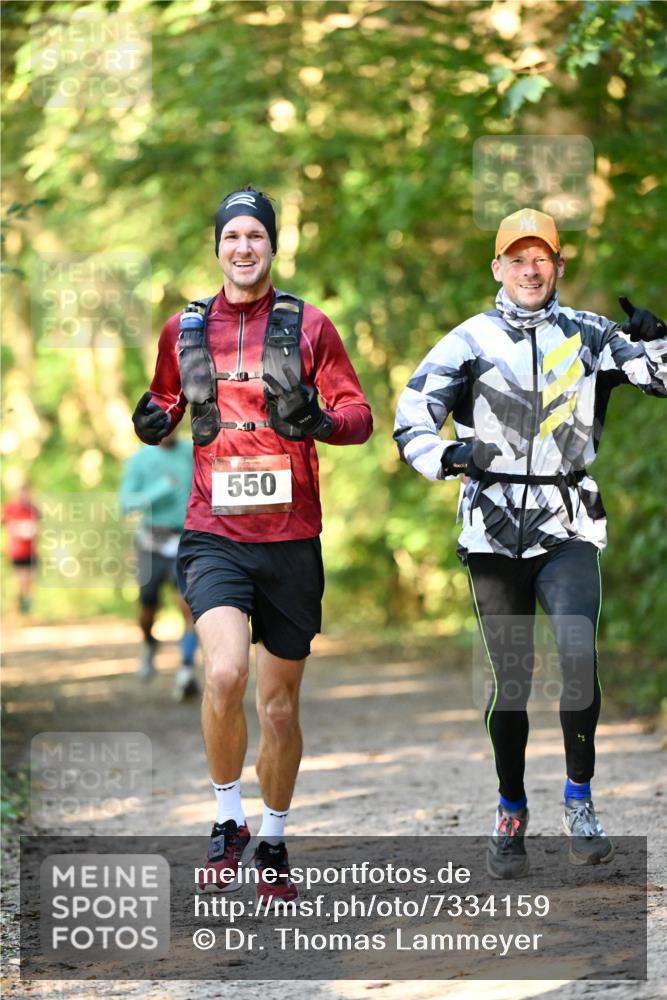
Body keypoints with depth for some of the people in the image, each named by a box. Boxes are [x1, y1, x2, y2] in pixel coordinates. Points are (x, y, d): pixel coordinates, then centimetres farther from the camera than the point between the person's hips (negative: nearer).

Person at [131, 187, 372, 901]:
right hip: (215, 535, 0)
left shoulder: (308, 327, 4)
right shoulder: (183, 330, 9)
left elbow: (358, 413, 5)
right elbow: (167, 403, 22)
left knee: (279, 703, 9)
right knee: (224, 673, -23)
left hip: (291, 536, 1)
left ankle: (273, 842, 29)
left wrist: (322, 421, -18)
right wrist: (152, 420, -1)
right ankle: (226, 822, -2)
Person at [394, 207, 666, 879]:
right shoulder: (470, 341, 3)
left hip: (567, 528, 0)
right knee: (510, 677, 3)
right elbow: (412, 418, -3)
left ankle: (579, 800, -7)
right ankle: (511, 814, 18)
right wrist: (448, 455, -23)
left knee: (578, 655, -20)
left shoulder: (587, 336, 7)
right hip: (494, 528, 0)